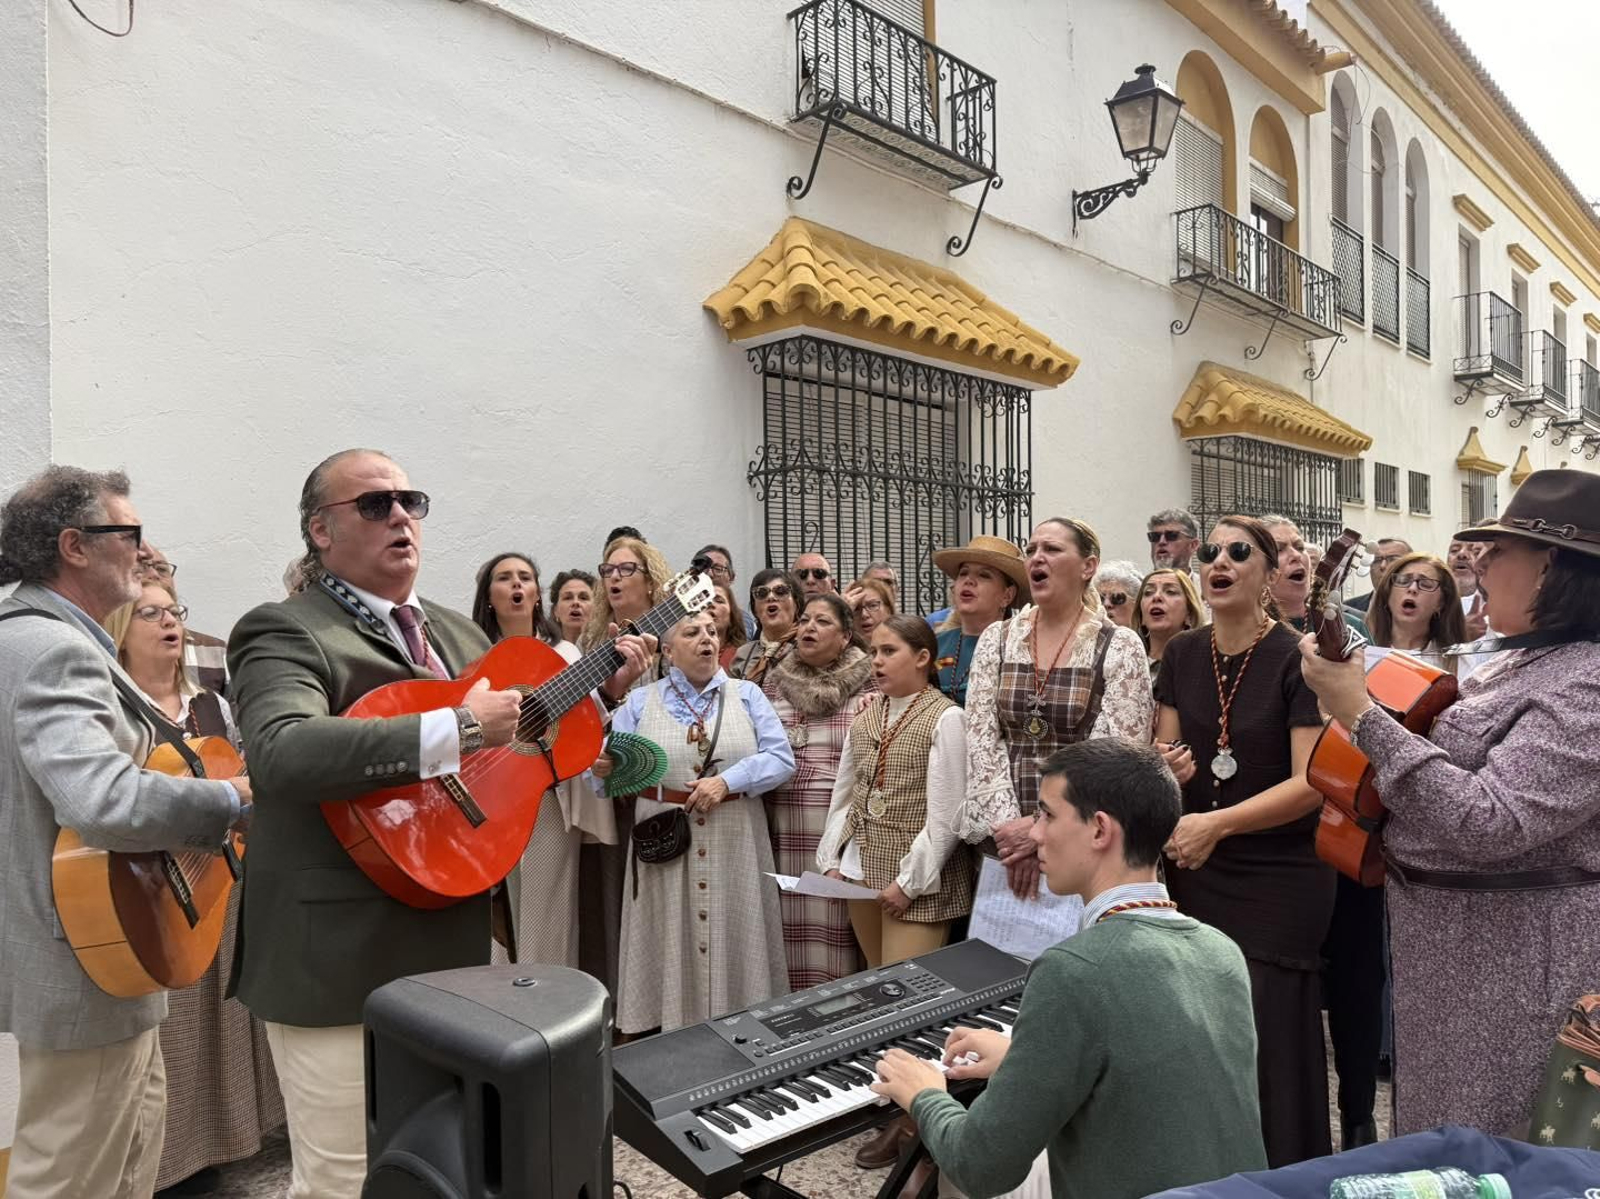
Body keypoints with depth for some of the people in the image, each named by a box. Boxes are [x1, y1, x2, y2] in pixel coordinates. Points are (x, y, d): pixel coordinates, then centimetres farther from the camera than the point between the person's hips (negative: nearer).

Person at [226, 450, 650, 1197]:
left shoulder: (458, 632, 13)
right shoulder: (283, 632, -11)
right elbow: (281, 753, -30)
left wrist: (601, 693, 6)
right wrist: (454, 729, -33)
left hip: (449, 945, 7)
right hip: (341, 960, -7)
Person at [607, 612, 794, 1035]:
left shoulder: (747, 695, 7)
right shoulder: (640, 701, 7)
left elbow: (782, 758, -3)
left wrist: (727, 781, -15)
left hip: (734, 843, 1)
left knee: (735, 938, 6)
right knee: (671, 944, 4)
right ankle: (672, 1027, 19)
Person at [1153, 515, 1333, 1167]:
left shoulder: (1297, 658, -12)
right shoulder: (1181, 654, 3)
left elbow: (1312, 781, -16)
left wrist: (1218, 822, -24)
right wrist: (1168, 768, -13)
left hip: (1281, 880, -4)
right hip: (1196, 872, 4)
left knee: (1268, 1041, 2)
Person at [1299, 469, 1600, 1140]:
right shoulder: (1524, 661, 8)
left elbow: (1487, 822, -32)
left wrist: (1359, 712, -29)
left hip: (1513, 952, -9)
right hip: (1449, 936, 9)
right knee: (1432, 1136, 23)